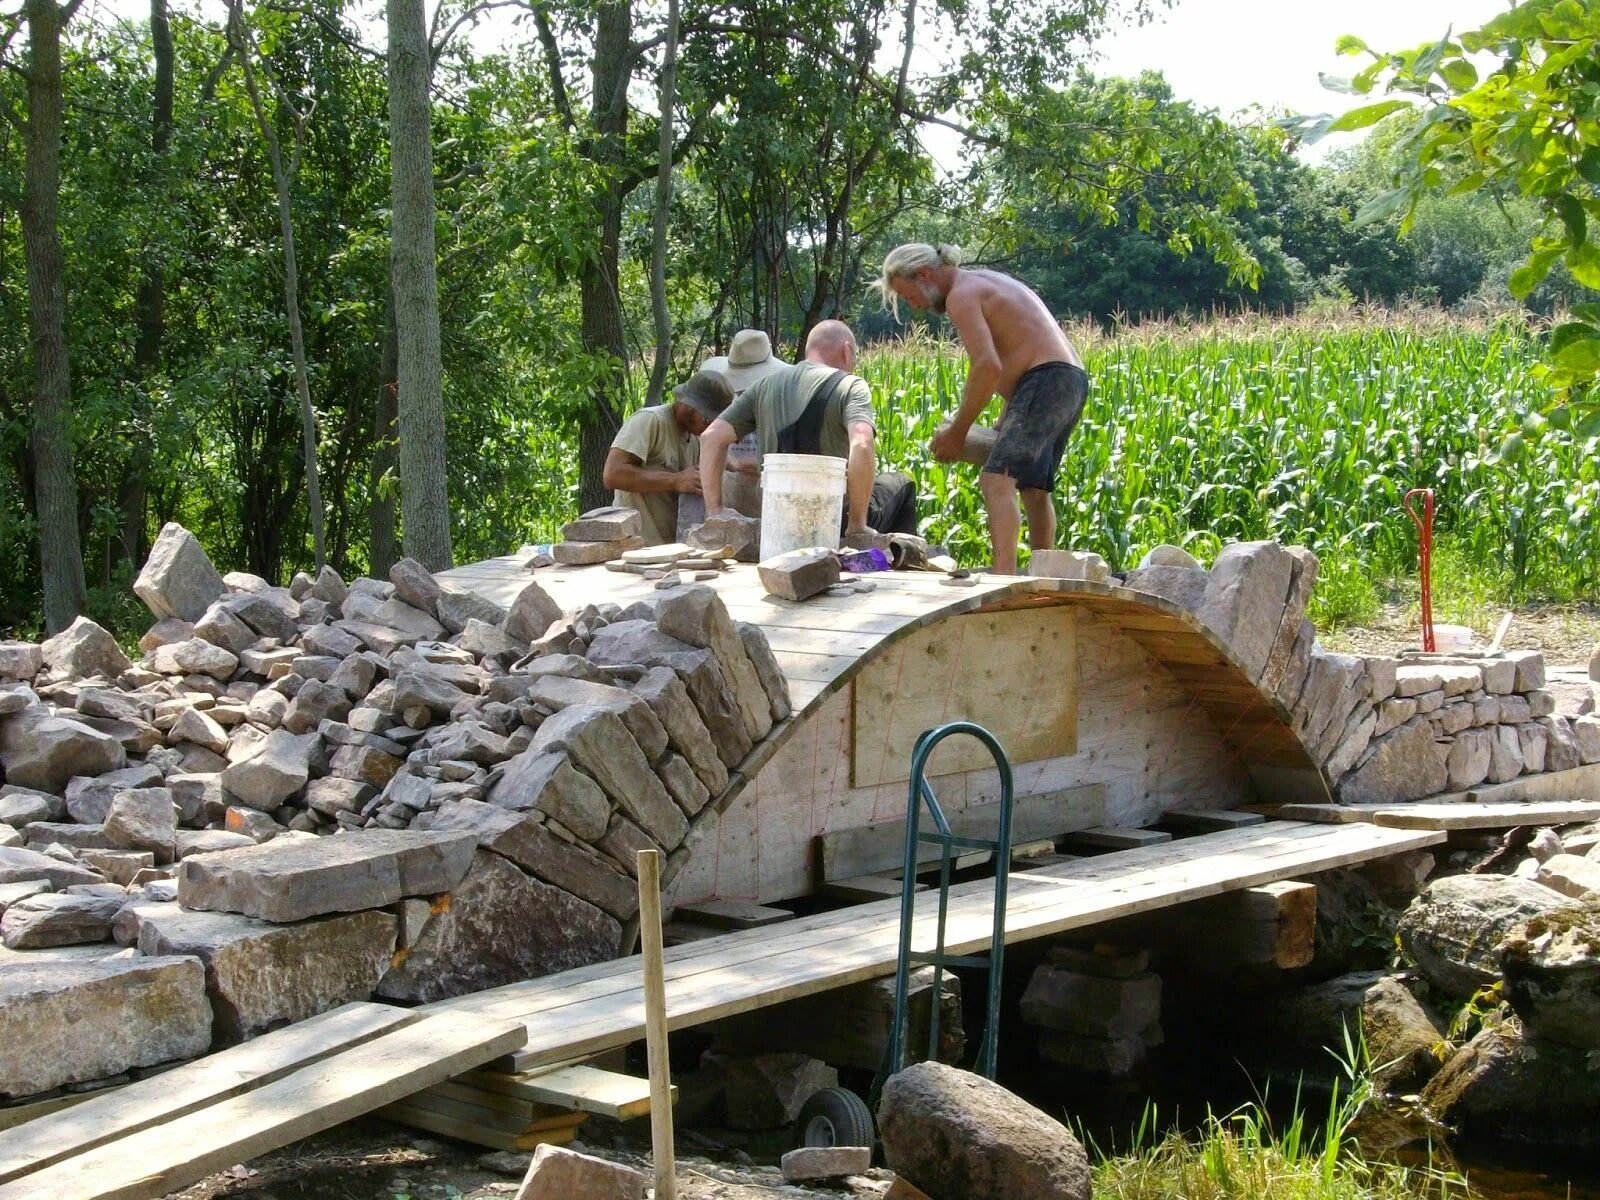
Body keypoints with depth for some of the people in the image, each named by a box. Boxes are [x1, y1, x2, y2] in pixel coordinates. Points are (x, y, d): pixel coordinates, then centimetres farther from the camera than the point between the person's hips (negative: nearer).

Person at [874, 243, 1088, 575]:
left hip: (1046, 381, -11)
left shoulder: (961, 295, -8)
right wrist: (1004, 424, 17)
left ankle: (1004, 576, -33)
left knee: (996, 479, -20)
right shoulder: (985, 283, 24)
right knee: (1035, 489, 18)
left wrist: (957, 432, -12)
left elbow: (988, 367, -20)